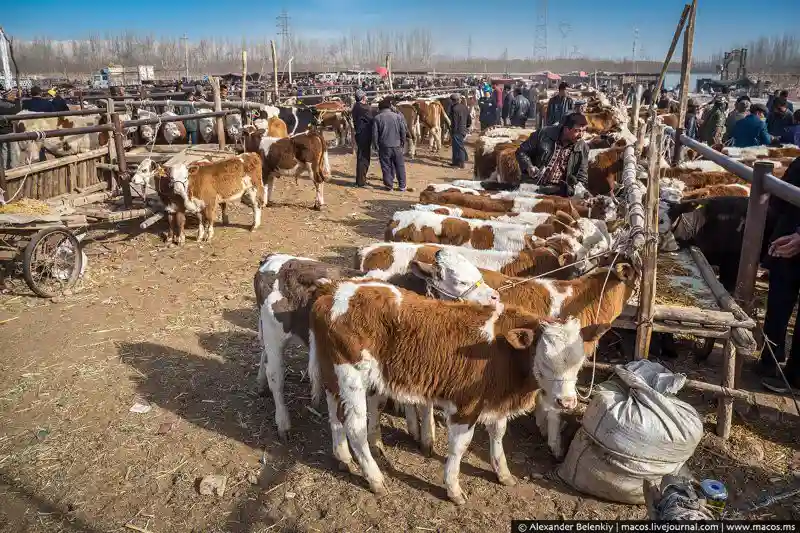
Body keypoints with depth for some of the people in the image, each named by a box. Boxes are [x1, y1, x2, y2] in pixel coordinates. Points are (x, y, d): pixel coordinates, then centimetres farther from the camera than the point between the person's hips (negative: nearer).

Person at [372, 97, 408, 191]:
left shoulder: (377, 118, -3)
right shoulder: (398, 116, 2)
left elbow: (374, 134, -3)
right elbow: (403, 131, 4)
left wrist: (375, 146, 7)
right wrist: (403, 143, 16)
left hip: (384, 146, -1)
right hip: (397, 146, 1)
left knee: (386, 166, 7)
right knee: (400, 166, 9)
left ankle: (388, 185, 11)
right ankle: (402, 186, 12)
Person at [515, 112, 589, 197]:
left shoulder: (583, 148, 2)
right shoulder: (544, 134, -2)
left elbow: (582, 178, 7)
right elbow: (522, 151, 8)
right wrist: (529, 167, -11)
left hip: (559, 192, 2)